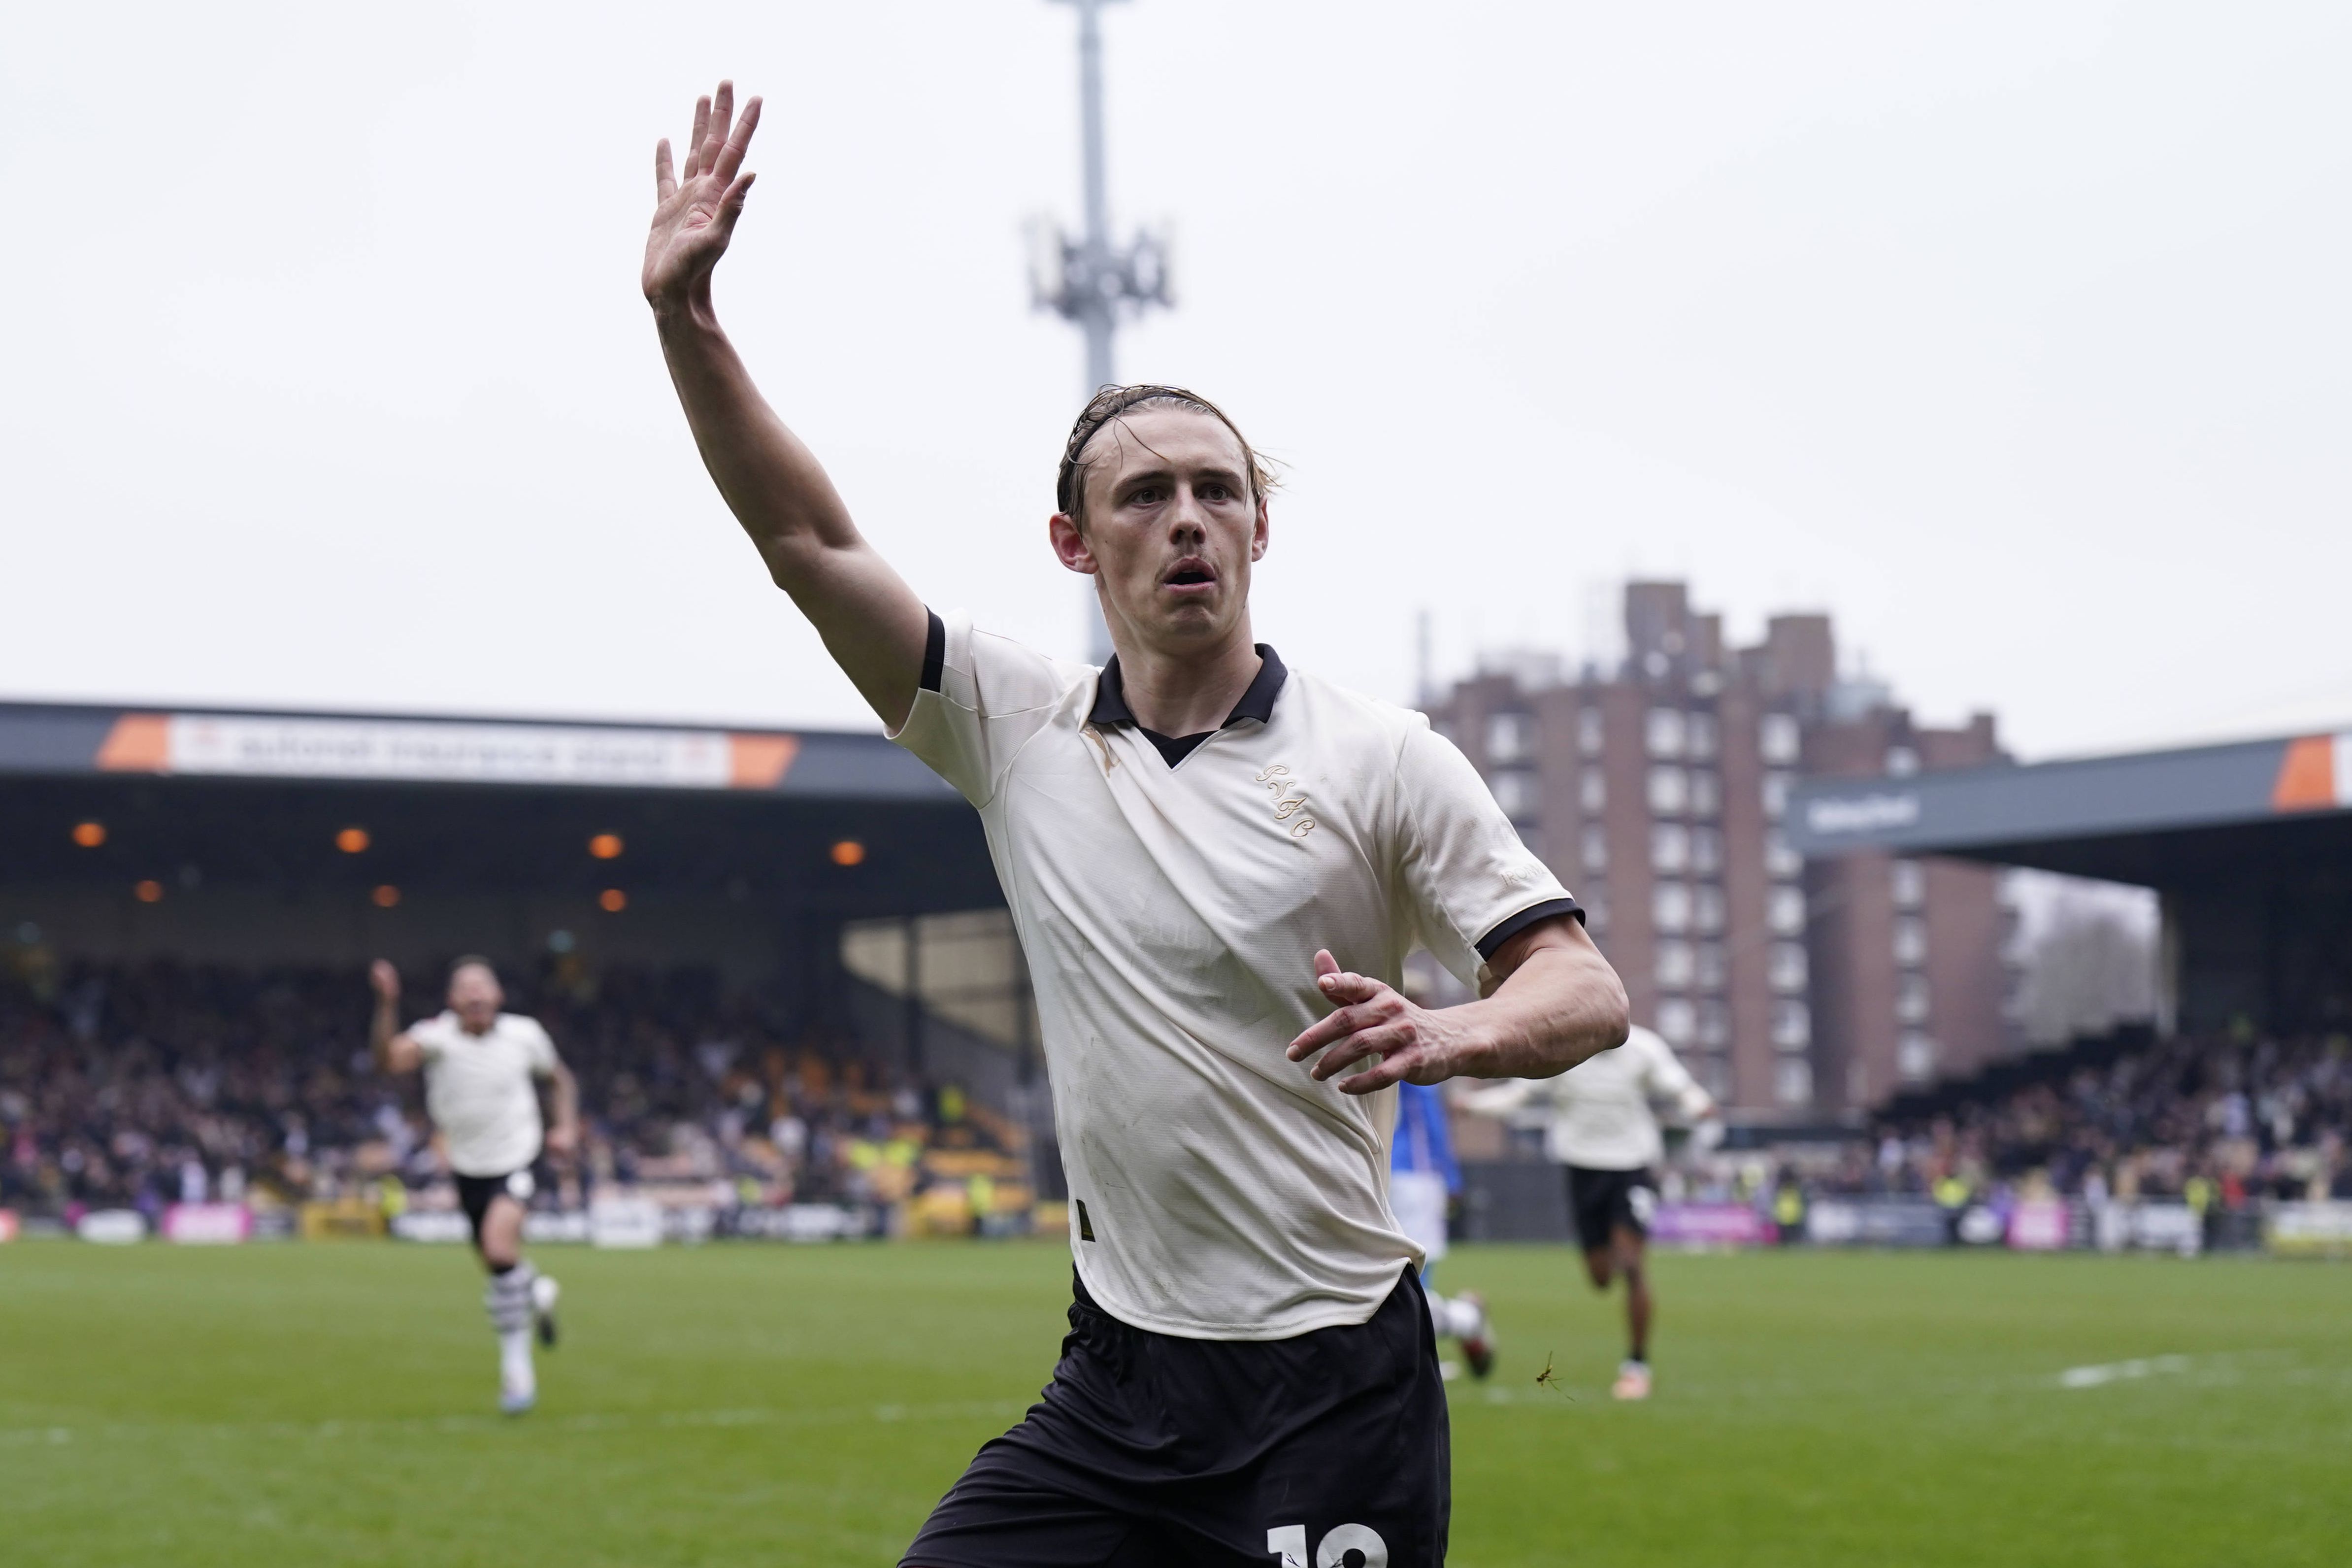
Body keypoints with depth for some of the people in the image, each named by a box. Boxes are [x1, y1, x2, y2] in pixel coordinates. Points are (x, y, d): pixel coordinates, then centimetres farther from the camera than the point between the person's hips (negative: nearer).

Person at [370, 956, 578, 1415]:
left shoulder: (523, 1034, -8)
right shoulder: (437, 1035, -15)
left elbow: (560, 1075, 13)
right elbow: (389, 1059, -36)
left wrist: (567, 1128, 0)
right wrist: (387, 1005, -49)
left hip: (517, 1159, -2)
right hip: (468, 1167, 2)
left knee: (500, 1247, -25)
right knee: (496, 1265, 12)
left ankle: (516, 1364, -12)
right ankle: (536, 1294, 52)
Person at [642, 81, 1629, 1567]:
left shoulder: (1381, 758, -3)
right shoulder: (1020, 730, 7)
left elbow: (1588, 991, -6)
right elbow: (808, 537, 3)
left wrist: (1446, 1034, -27)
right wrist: (685, 313, -6)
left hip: (1335, 1393, -3)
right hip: (1114, 1385, 4)